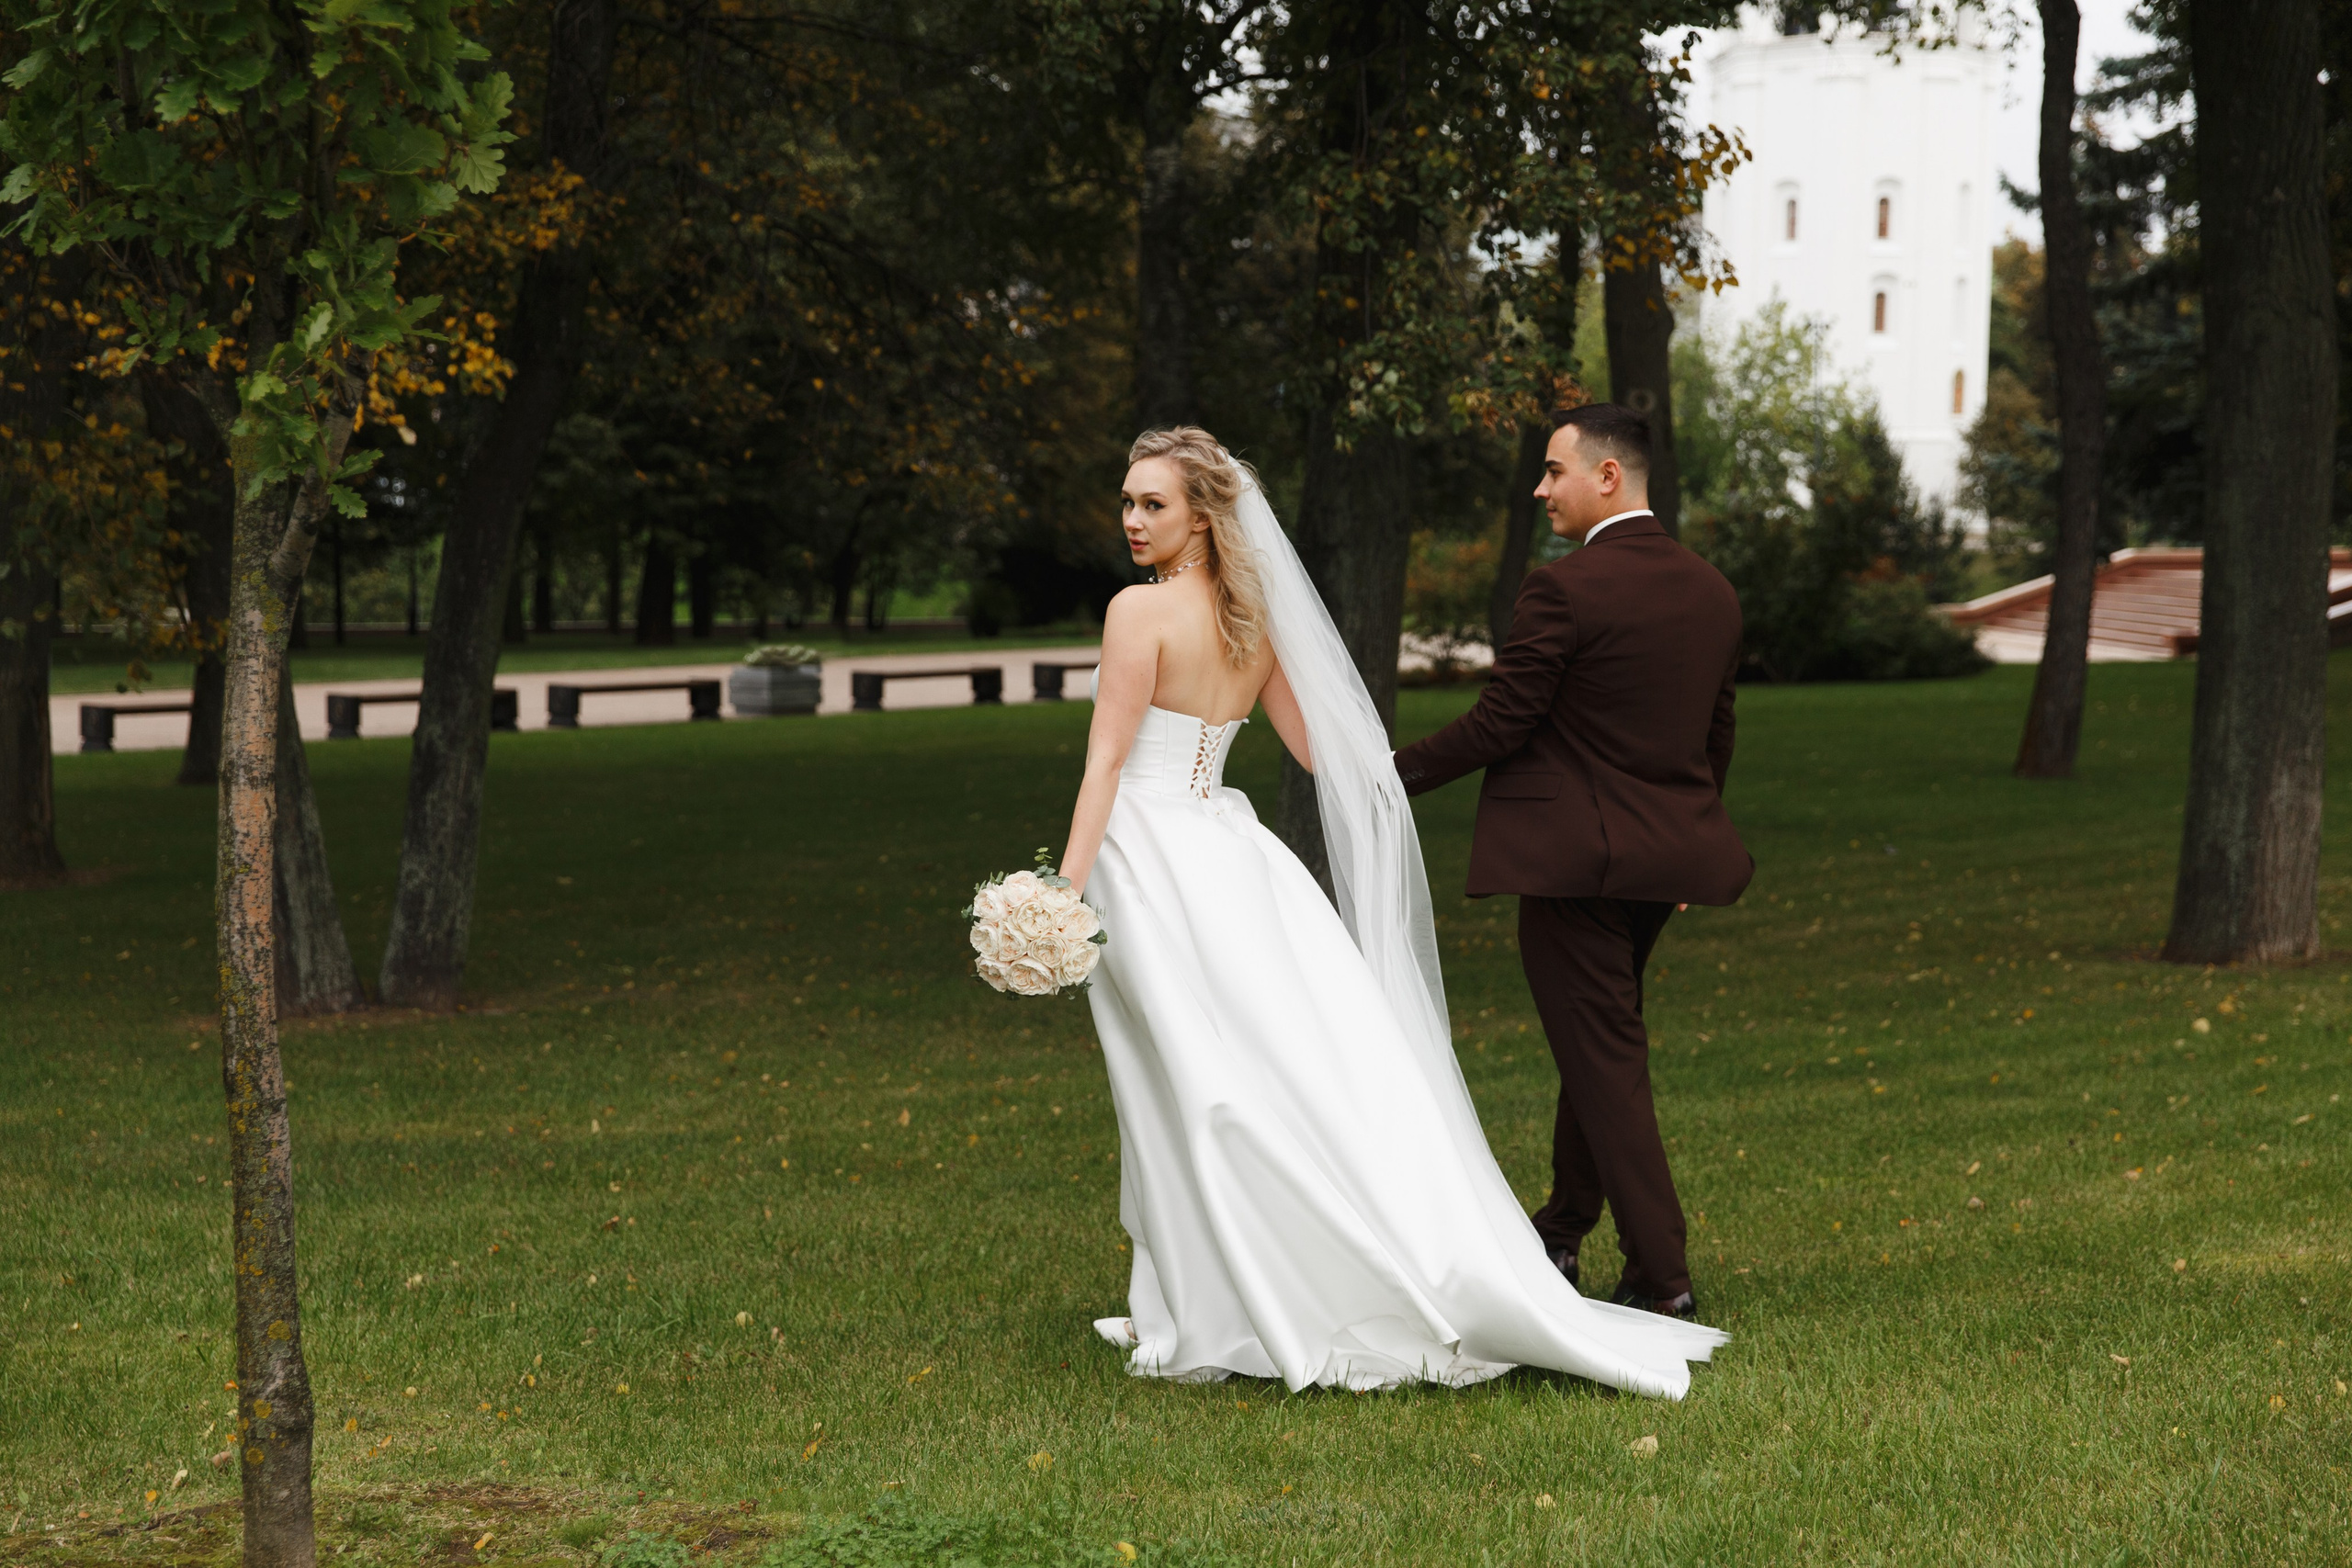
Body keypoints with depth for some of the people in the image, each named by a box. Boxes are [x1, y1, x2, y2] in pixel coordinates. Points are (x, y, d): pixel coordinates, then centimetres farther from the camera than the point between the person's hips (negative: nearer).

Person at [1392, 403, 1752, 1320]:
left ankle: (1662, 1279, -1)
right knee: (1601, 1038, 21)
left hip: (1573, 857, -8)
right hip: (1666, 853, 8)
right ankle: (1561, 1235, 33)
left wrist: (1398, 771, -2)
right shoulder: (1712, 591, 7)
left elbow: (1498, 726, -15)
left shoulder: (1564, 589, -17)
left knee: (1605, 1061, -1)